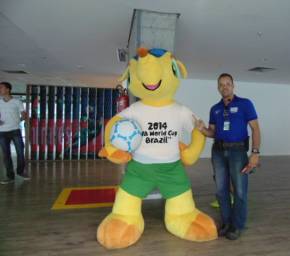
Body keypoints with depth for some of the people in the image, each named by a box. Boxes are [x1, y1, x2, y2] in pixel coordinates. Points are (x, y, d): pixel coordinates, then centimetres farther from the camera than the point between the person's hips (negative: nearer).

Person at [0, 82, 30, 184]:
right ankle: (10, 176, 13)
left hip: (15, 131, -2)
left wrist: (21, 119, -20)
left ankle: (21, 171, 21)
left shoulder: (17, 102, 0)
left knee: (20, 152, -1)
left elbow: (24, 115, -2)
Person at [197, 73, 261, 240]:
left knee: (239, 190, 1)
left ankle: (237, 225, 20)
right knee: (222, 189, 9)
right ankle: (226, 222, 26)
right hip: (218, 151, 4)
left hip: (238, 150, -4)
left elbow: (255, 128, -6)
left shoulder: (245, 104, -2)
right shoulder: (215, 109, 10)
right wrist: (203, 129, -11)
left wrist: (255, 153, -17)